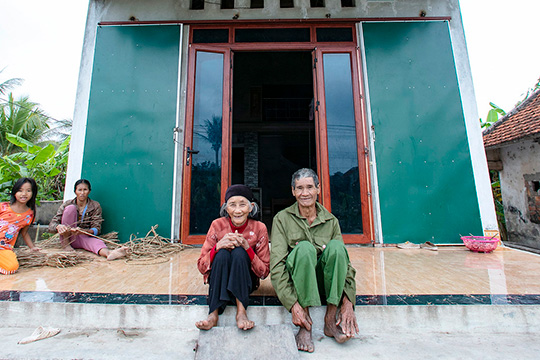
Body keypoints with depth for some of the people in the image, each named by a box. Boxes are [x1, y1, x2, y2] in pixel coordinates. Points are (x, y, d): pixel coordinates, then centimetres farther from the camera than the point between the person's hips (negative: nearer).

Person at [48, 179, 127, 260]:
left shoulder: (95, 206, -2)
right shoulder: (67, 204, 0)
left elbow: (96, 229, -10)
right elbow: (51, 225, -6)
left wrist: (82, 231, -32)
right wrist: (58, 226, -32)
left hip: (84, 238, 0)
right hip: (67, 237, 0)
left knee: (96, 241, -37)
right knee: (71, 208, -20)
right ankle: (65, 243, -17)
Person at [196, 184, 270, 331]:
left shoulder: (259, 228, -13)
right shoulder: (218, 225, -12)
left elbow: (264, 272, -11)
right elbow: (201, 267, -10)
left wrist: (247, 248, -27)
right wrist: (218, 246, -30)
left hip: (246, 282, 0)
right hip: (218, 280, 1)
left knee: (239, 252, -29)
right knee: (222, 253, -29)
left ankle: (241, 310, -27)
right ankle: (214, 313, -26)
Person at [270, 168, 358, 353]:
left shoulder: (331, 221, 3)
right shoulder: (282, 218, -4)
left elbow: (345, 262, -2)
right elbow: (276, 264, -13)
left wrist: (348, 302, -16)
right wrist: (293, 304, -24)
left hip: (324, 283, 2)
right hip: (296, 284, -2)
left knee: (336, 245, -25)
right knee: (304, 247, -32)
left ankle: (331, 319, -17)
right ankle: (305, 326, -22)